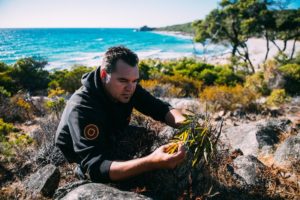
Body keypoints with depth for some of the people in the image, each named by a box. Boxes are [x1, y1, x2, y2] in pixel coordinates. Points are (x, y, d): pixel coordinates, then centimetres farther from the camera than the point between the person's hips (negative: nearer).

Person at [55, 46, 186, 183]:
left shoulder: (126, 88, -17)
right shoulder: (81, 108, -37)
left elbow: (161, 108, -16)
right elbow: (94, 168, -46)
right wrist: (151, 162, -59)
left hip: (108, 152, 6)